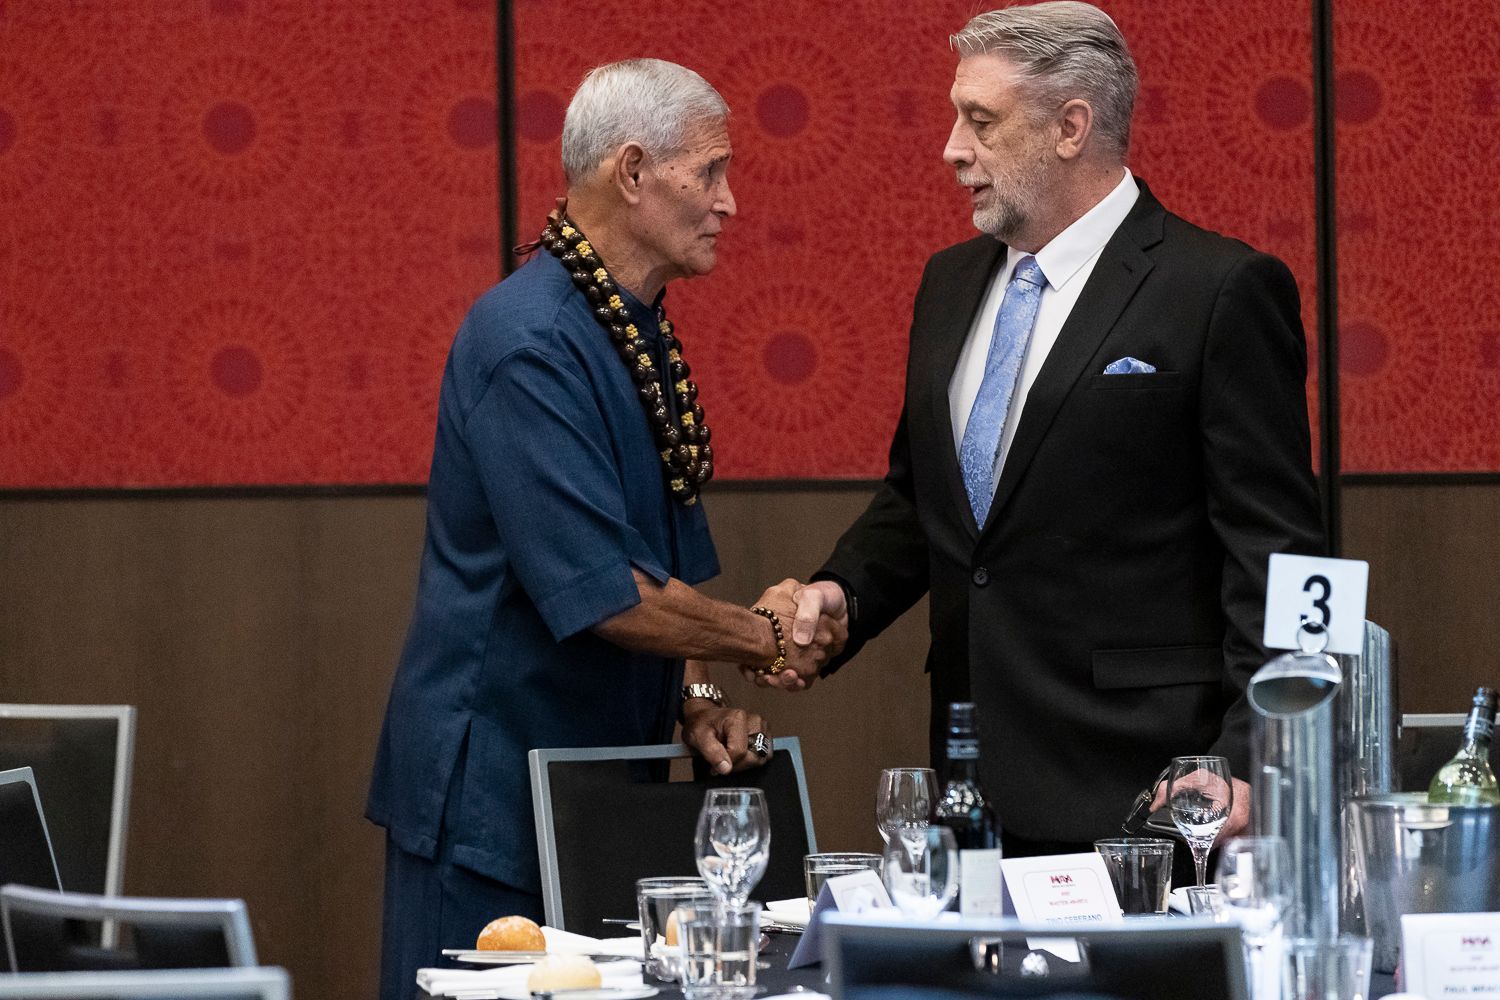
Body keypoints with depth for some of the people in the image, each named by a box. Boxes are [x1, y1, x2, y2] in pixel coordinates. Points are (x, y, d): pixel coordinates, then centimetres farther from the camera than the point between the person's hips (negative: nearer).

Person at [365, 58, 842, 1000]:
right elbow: (602, 595, -24)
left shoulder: (641, 331, 11)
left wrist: (697, 697, 4)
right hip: (493, 791, -9)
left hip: (598, 770, 9)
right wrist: (762, 638, -10)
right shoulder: (530, 341, -20)